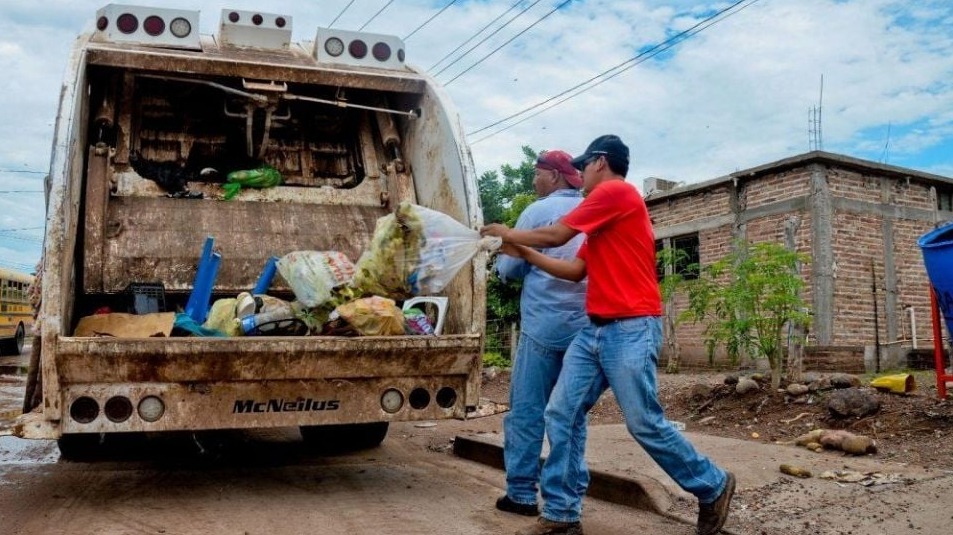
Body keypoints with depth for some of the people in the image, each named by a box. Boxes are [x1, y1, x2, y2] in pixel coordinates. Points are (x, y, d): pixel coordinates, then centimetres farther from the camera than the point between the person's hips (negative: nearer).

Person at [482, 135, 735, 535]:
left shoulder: (616, 191, -7)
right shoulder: (602, 220, 22)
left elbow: (555, 235, -7)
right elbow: (576, 270, 20)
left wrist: (509, 234, 9)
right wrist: (523, 253, 21)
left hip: (631, 328, -10)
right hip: (596, 330, 10)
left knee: (645, 423, -3)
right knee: (561, 414, 3)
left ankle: (714, 487, 20)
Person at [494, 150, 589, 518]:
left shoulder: (539, 211, -5)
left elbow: (509, 269, -2)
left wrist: (502, 252, 18)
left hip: (544, 325, -5)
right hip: (585, 326, 6)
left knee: (526, 411, 2)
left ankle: (522, 493, 4)